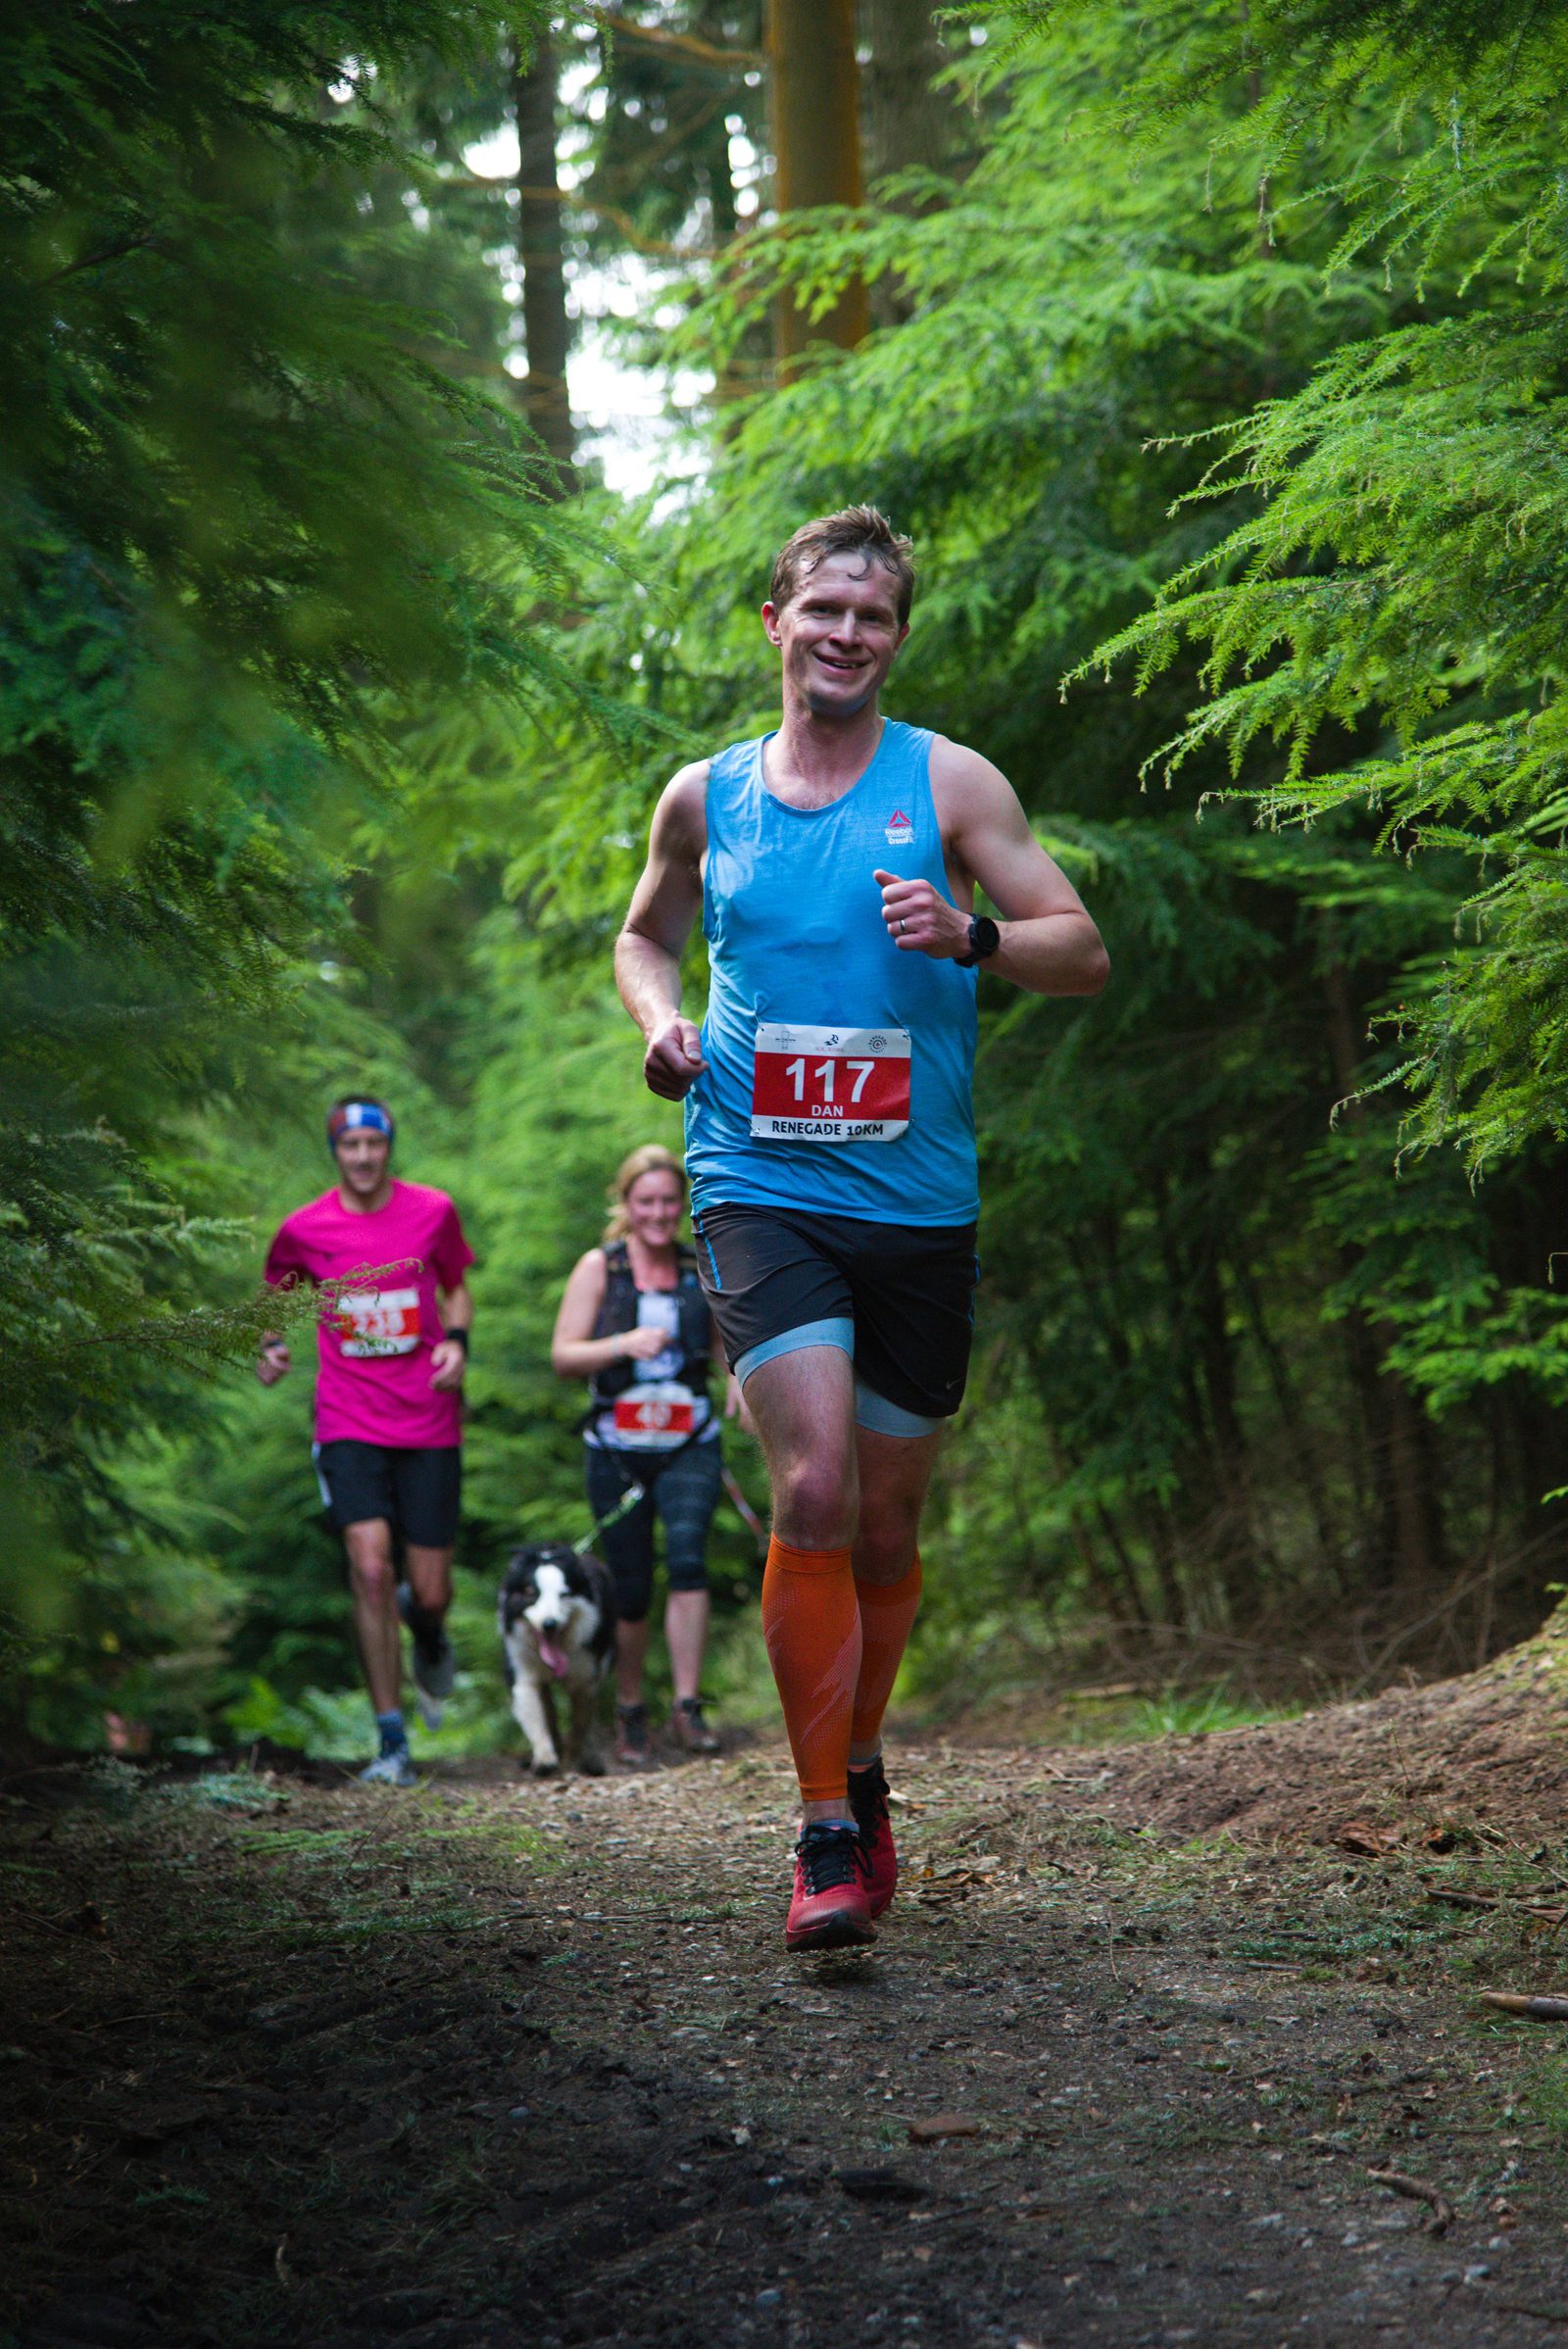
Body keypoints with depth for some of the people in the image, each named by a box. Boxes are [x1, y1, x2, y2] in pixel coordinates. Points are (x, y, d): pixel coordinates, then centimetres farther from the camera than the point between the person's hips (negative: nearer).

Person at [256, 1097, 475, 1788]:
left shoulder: (432, 1211, 2)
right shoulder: (304, 1229, 1)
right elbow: (276, 1294, 19)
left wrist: (457, 1341, -3)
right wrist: (270, 1345, -1)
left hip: (428, 1425, 1)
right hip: (350, 1425, -1)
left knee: (431, 1594, 1)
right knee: (370, 1568, -18)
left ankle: (429, 1639, 43)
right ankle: (393, 1742, -9)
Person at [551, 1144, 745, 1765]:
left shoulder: (700, 1271, 7)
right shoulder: (599, 1268, 0)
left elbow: (722, 1340, 22)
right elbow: (563, 1357, -3)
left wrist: (740, 1375, 1)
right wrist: (624, 1344, -20)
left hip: (689, 1447, 1)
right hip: (617, 1450, -1)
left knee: (687, 1558, -21)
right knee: (631, 1589, 3)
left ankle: (688, 1708, -19)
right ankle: (629, 1712, 22)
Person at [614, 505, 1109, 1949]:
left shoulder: (950, 783, 3)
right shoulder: (704, 798, 9)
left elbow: (1084, 953, 2)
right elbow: (646, 934, 27)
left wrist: (970, 935, -18)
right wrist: (659, 1019, 5)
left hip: (920, 1205, 1)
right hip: (761, 1192, -1)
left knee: (887, 1522, 10)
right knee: (813, 1491, -19)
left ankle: (860, 1769, 35)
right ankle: (827, 1834, -12)